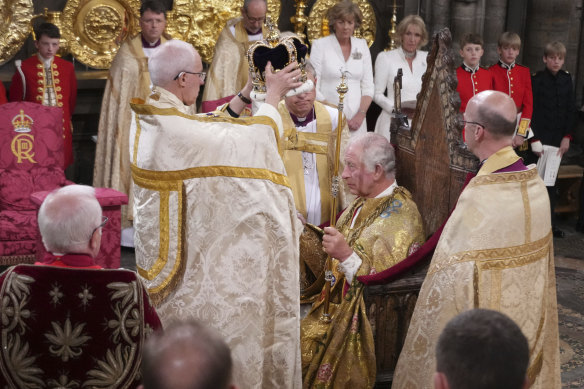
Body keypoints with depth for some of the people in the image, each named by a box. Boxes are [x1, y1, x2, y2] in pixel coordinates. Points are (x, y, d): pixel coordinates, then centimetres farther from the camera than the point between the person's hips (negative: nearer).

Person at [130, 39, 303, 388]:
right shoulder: (175, 127, -28)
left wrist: (247, 95, 13)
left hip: (161, 241, 9)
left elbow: (212, 127, 12)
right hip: (183, 251, -9)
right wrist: (274, 94, -5)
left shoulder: (145, 117, -1)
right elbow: (248, 140, -18)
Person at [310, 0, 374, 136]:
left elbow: (368, 86, 9)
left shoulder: (362, 45, 10)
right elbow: (313, 87, -5)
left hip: (356, 121, 3)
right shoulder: (320, 45, 0)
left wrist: (361, 114, -7)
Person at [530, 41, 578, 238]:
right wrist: (534, 139, -9)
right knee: (539, 180, -3)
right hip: (541, 136, -3)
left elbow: (572, 110, 9)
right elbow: (532, 111, -5)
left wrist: (567, 137, 1)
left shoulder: (566, 80, 8)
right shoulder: (537, 80, -3)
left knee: (549, 181, 2)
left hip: (559, 139, 3)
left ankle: (549, 223, 6)